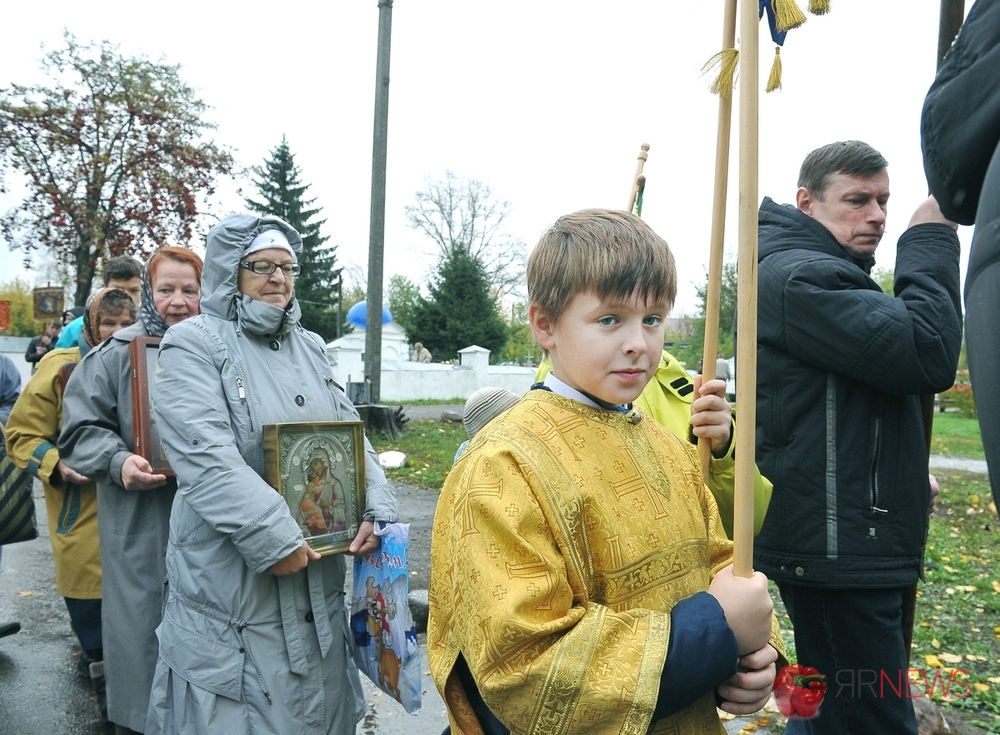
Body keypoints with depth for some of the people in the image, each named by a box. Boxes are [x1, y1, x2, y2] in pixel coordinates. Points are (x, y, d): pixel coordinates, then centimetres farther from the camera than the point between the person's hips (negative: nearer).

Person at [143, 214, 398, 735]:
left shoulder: (310, 348, 12)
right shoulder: (194, 345, -8)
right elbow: (206, 457, -20)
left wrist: (377, 509, -5)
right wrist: (274, 537, -24)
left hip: (317, 574, 6)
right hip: (230, 579, -5)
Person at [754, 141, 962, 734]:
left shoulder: (832, 278, 20)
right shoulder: (795, 276, -15)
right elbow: (927, 356, -23)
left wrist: (904, 474, 16)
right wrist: (931, 241, -10)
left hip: (858, 545, 11)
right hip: (838, 549, -11)